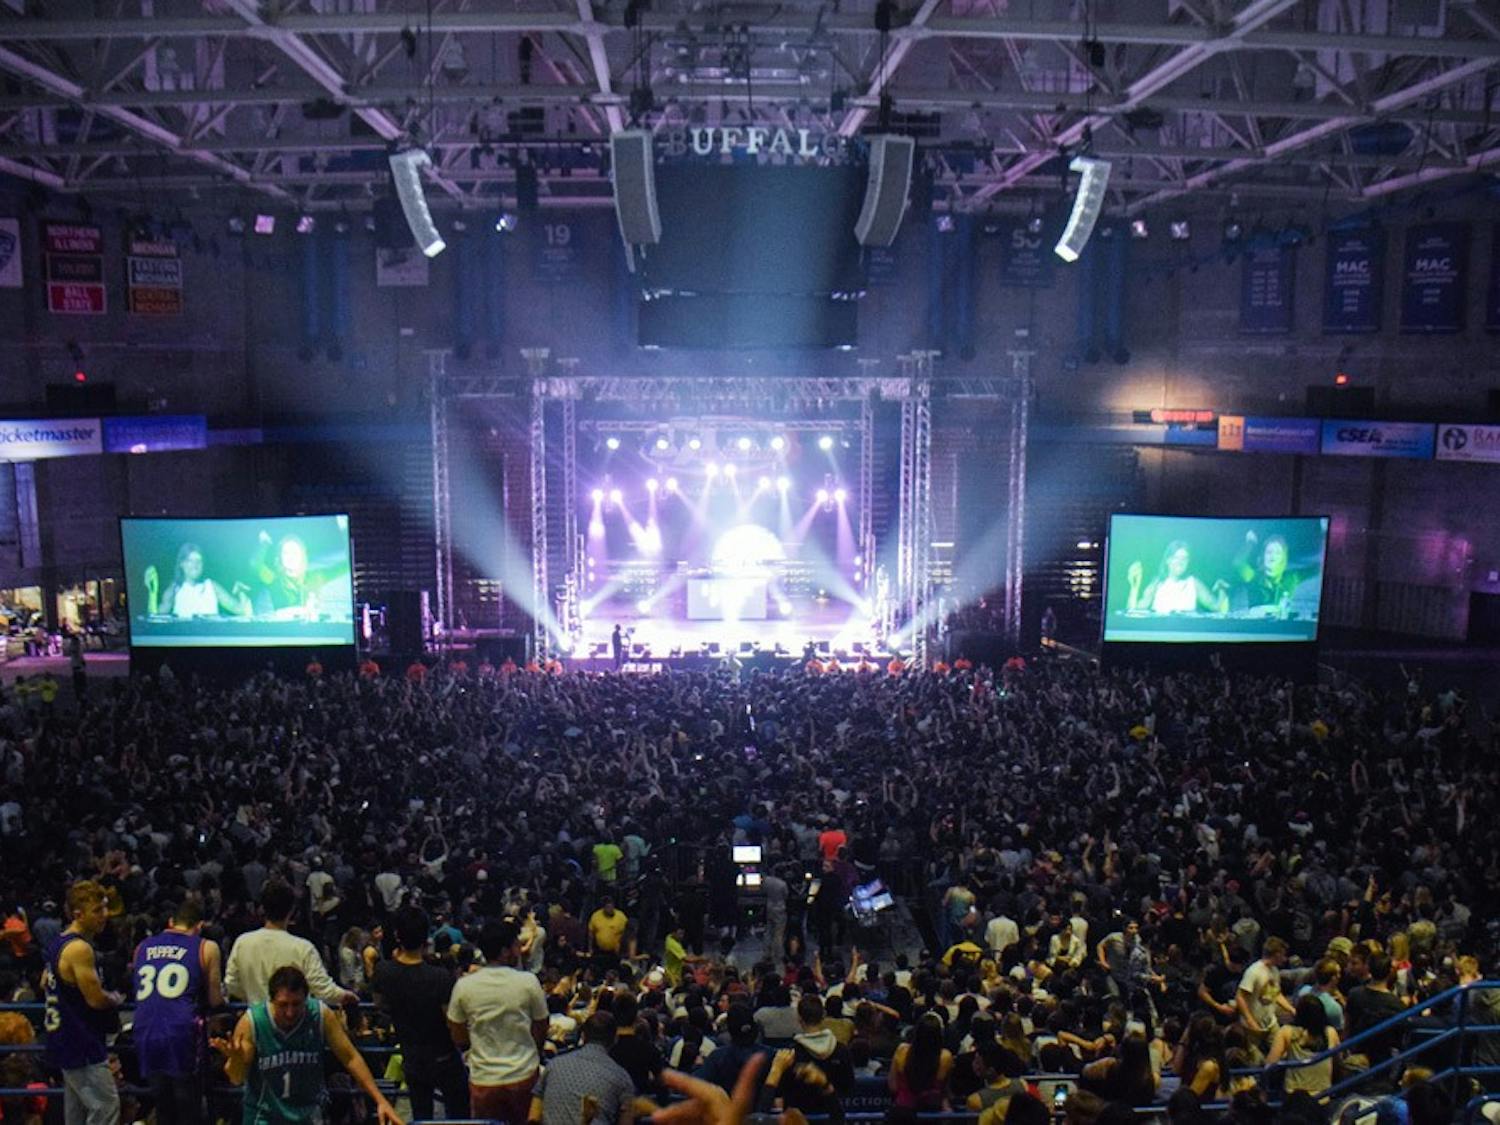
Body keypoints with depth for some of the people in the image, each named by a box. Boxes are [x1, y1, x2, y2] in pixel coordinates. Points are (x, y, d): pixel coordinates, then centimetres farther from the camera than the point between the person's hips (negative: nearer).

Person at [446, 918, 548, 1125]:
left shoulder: (463, 986, -9)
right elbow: (541, 1034, -3)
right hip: (524, 1076, -1)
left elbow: (459, 1041, 1)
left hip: (483, 1079, 1)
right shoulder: (528, 982, -12)